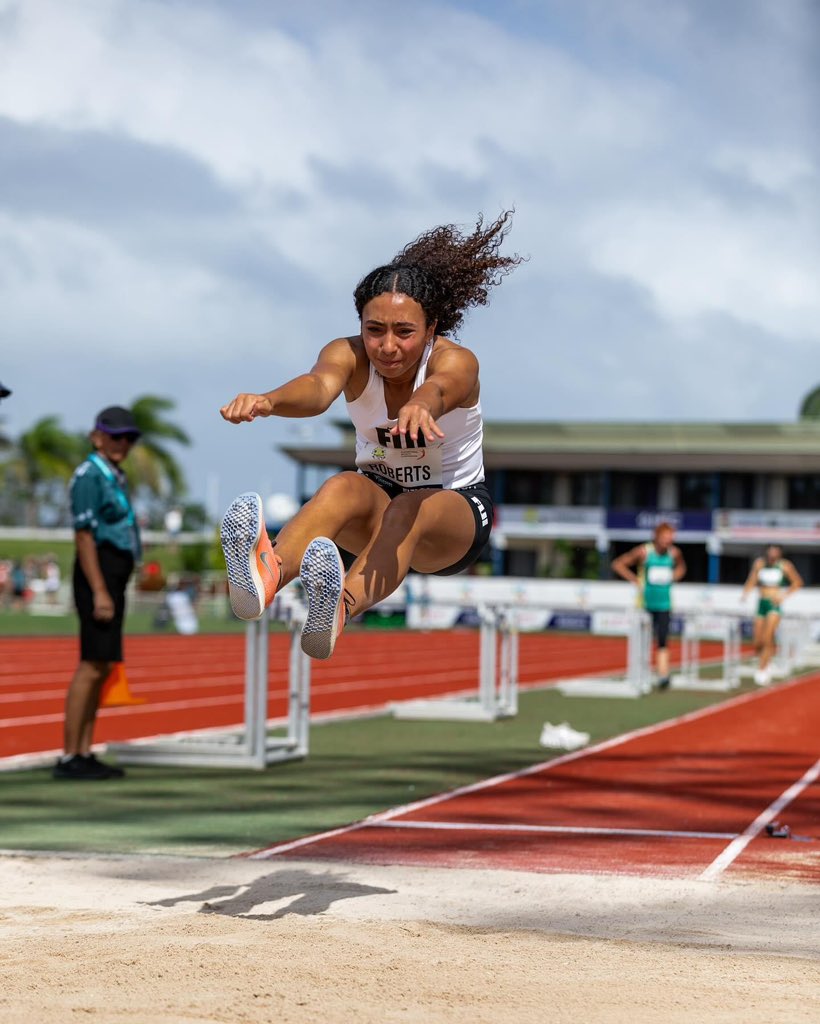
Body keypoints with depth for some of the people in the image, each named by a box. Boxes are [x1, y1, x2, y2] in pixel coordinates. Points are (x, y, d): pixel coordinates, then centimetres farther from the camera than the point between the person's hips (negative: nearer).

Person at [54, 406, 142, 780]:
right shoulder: (89, 476, -11)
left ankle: (84, 755, 8)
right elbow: (84, 537, -18)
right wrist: (100, 593, -24)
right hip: (98, 578, -10)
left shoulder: (112, 479, 19)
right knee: (92, 666, -12)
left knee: (101, 668, 7)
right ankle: (69, 759, -11)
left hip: (111, 581, 10)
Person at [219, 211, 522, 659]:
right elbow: (319, 385, -38)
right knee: (343, 487, -33)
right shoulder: (349, 355, -14)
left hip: (457, 506, -2)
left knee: (409, 510, -38)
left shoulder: (456, 362, -20)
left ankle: (343, 606, -69)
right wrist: (268, 400, -63)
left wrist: (419, 408, -73)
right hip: (379, 495, 2)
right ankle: (267, 573, -65)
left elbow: (439, 388, -47)